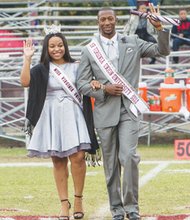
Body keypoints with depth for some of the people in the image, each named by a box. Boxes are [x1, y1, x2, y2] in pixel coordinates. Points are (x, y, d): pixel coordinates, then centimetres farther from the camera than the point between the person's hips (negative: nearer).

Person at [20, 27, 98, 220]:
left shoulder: (75, 67, 8)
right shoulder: (42, 69, 3)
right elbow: (25, 82, -13)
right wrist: (27, 58, -14)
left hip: (72, 115, 0)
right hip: (51, 117, 0)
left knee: (77, 157, -12)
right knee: (58, 161, 3)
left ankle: (78, 199, 3)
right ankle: (64, 204, 6)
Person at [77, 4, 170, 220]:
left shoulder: (132, 43, 7)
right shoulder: (89, 50, 5)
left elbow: (162, 51, 7)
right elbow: (82, 83, 5)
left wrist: (159, 28, -8)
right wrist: (104, 89, -11)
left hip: (128, 110, -1)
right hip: (105, 111, 1)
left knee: (129, 157, -15)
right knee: (111, 163, 5)